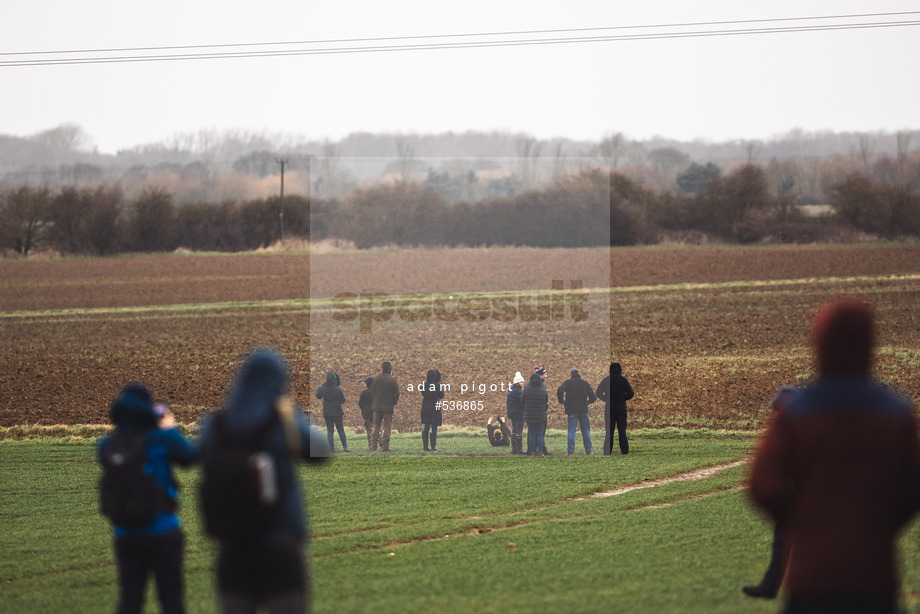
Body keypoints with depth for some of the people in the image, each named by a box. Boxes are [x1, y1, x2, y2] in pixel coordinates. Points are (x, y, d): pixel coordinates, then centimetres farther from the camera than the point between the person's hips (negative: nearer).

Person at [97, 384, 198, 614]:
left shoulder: (107, 446, -4)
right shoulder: (162, 439, -14)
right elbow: (191, 456, 1)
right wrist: (171, 428, 15)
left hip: (125, 533, 3)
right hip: (162, 532, -3)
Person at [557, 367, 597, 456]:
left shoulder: (568, 382, 1)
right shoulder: (585, 383, 7)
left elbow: (560, 391, -17)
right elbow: (593, 397, 4)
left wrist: (562, 402, -2)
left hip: (572, 410, -2)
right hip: (583, 410, 2)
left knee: (571, 431, 1)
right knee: (586, 430, 10)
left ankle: (570, 451, -5)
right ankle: (588, 451, 10)